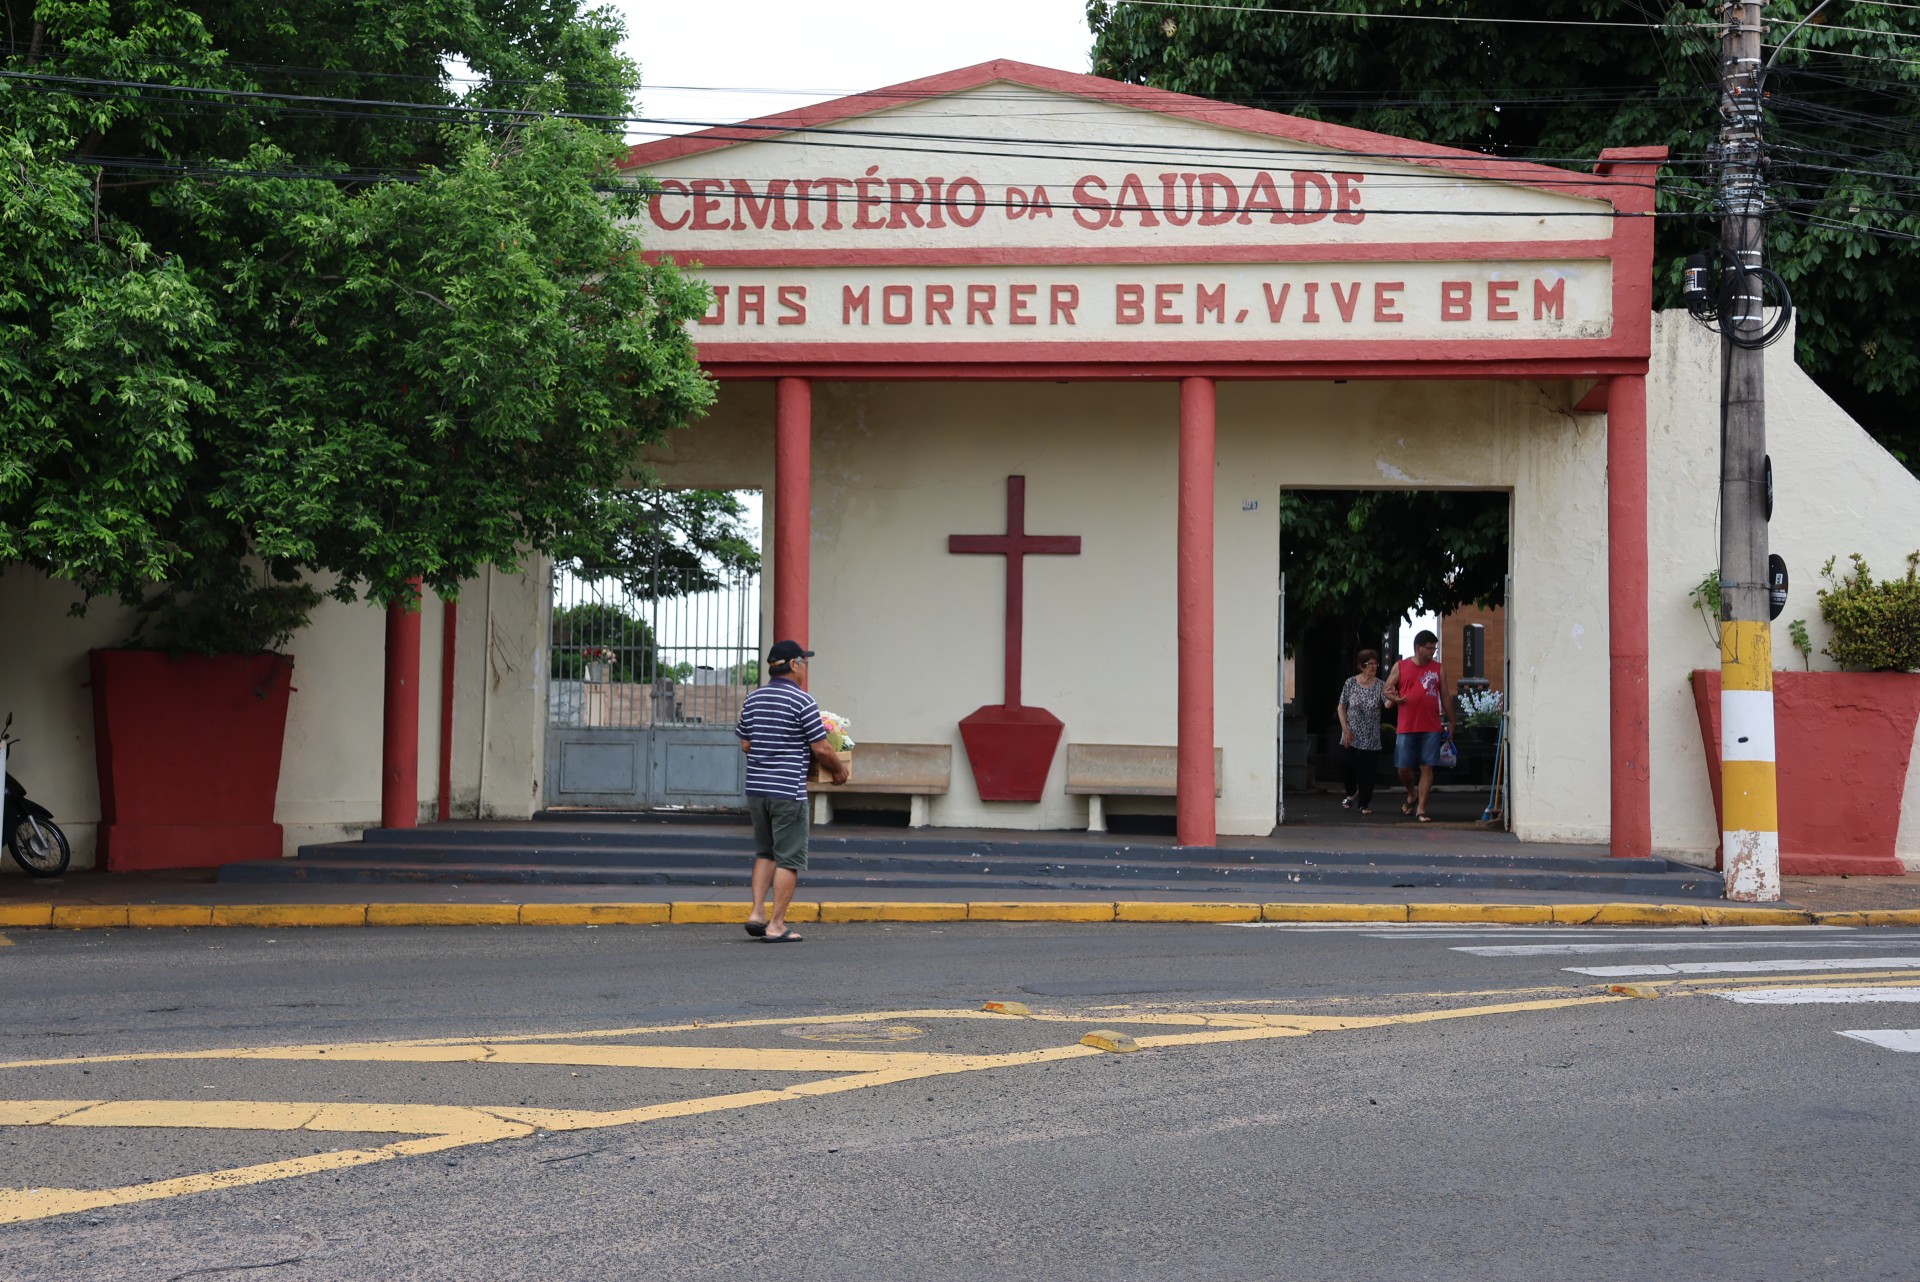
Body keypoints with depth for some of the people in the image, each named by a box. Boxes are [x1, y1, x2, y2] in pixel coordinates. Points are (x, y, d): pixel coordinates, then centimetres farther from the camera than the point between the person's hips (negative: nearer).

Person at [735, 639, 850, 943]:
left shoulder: (752, 699, 9)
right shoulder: (802, 701, -11)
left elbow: (745, 745, 12)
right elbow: (820, 749, -10)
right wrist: (839, 770, 7)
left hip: (756, 788, 7)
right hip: (788, 790, -7)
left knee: (765, 852, 20)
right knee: (789, 858, 1)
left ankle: (757, 912, 12)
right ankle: (776, 925, 1)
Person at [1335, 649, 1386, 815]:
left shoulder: (1380, 686, -2)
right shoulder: (1350, 683, 0)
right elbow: (1341, 707, 4)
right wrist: (1345, 729, -5)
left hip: (1370, 738, 0)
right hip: (1351, 736, 0)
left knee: (1366, 770, -1)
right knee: (1347, 765, -4)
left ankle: (1364, 803, 11)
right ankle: (1352, 792, 25)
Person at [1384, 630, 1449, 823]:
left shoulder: (1437, 669, 9)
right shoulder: (1400, 667, 6)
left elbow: (1444, 696, 12)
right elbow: (1387, 689, 12)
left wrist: (1449, 720, 9)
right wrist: (1395, 699, -10)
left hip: (1431, 727, 0)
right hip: (1406, 727, 0)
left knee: (1426, 767, -4)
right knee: (1403, 767, 1)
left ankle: (1421, 808, 1)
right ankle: (1412, 794, 31)